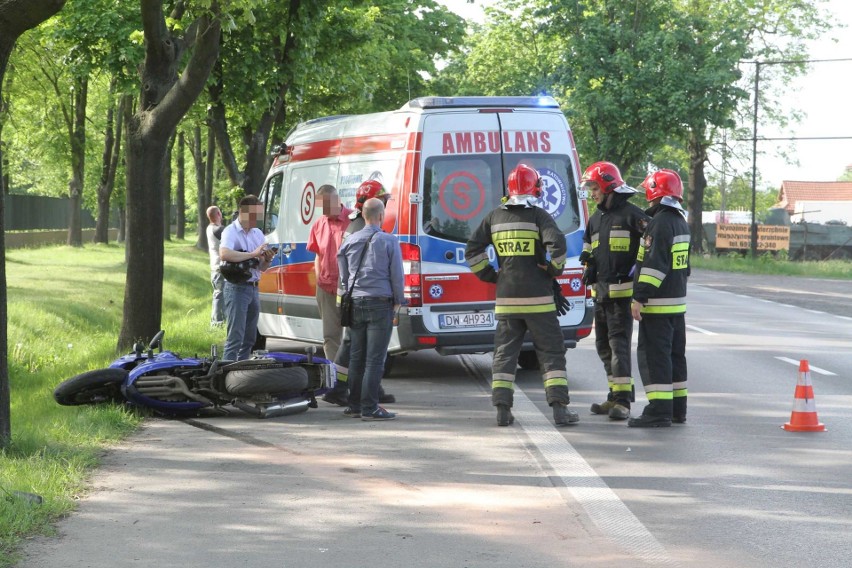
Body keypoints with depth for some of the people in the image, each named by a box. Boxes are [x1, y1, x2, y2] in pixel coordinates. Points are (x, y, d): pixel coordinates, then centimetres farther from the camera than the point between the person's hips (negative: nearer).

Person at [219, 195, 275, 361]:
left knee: (250, 338, 12)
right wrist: (253, 254, -26)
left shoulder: (258, 233, 15)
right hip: (237, 288, -8)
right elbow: (224, 254, -29)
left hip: (253, 288, 8)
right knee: (235, 337, -12)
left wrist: (267, 259, -6)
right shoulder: (231, 232, -8)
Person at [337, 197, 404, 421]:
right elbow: (397, 274, -2)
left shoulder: (350, 241, 7)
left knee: (356, 357, 11)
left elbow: (343, 275, 13)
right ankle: (369, 408, -6)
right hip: (380, 303, -4)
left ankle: (354, 405, 15)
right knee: (375, 358, -4)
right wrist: (398, 301, 10)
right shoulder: (389, 241, -5)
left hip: (355, 303, 4)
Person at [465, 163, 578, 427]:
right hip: (537, 298, -3)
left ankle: (502, 409, 3)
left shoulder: (495, 217, 8)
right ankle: (560, 408, -1)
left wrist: (489, 275, 15)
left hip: (506, 298, 3)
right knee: (551, 351, 4)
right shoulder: (538, 216, -6)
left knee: (505, 352, 9)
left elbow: (472, 250, 8)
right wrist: (554, 270, -5)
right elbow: (557, 244, -21)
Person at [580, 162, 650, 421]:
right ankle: (616, 396, 21)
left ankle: (623, 401, -14)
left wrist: (634, 274, -16)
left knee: (619, 343, -13)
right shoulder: (595, 220, 18)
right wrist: (588, 261, 9)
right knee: (604, 346, 12)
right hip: (600, 292, 9)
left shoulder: (631, 215, -9)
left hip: (622, 292, -9)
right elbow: (589, 250, 30)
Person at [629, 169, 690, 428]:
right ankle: (677, 409, 20)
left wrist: (640, 297, -22)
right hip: (677, 302, 10)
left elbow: (654, 265, -23)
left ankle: (659, 411, -11)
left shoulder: (660, 222, -16)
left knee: (653, 355, -8)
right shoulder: (680, 222, 15)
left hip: (658, 304, -10)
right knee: (675, 354, 14)